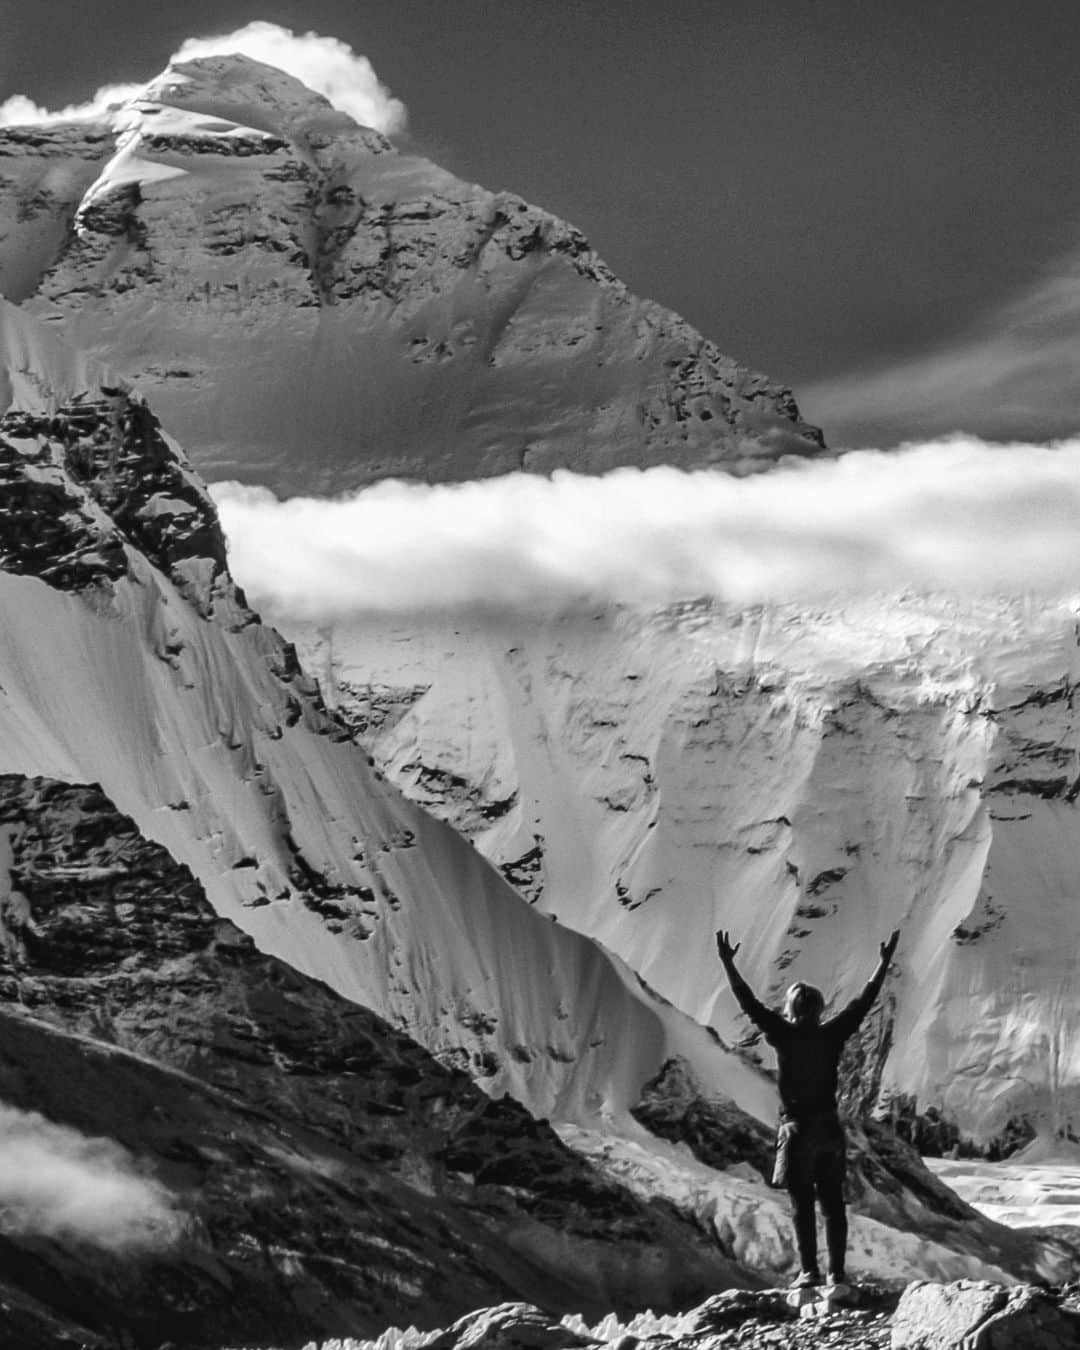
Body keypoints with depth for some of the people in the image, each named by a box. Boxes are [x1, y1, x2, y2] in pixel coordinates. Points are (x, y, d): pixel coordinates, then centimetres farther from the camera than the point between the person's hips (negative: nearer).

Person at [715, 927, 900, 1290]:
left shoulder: (784, 1034, -8)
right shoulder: (831, 1035, 0)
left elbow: (748, 1003, -7)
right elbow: (864, 1001, 9)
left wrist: (727, 963, -3)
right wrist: (884, 962, 17)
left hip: (797, 1128, -3)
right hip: (830, 1127, 3)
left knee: (802, 1203, -2)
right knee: (833, 1202, 7)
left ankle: (809, 1271, -7)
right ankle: (836, 1272, 6)